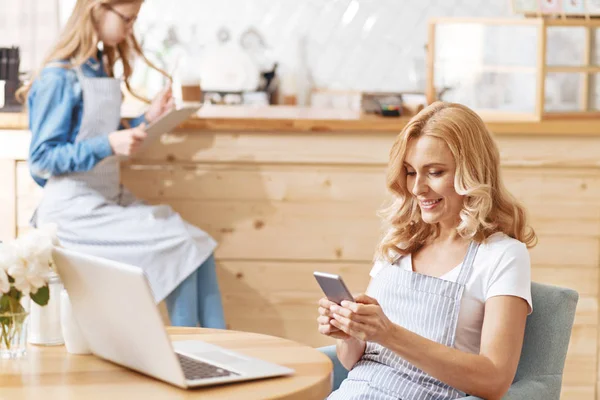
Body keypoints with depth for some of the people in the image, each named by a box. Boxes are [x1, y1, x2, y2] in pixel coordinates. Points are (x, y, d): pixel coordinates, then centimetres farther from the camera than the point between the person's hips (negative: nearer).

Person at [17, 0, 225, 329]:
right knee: (179, 244, -17)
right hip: (74, 211, -8)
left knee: (199, 244, -7)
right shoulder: (59, 78, -14)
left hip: (110, 200, 8)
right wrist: (108, 144, -24)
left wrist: (145, 121, 5)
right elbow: (42, 157, -15)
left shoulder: (102, 69, 10)